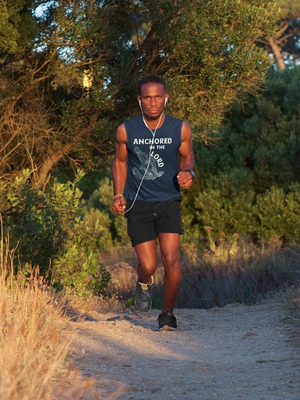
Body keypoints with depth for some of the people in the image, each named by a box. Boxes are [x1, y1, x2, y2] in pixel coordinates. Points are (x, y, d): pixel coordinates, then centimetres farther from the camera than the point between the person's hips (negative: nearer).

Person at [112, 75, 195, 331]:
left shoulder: (180, 129, -6)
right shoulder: (126, 131, -6)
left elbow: (188, 156, 13)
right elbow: (120, 161, 10)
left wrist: (188, 173, -9)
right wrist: (118, 194, 0)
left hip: (169, 202, 0)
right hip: (138, 204, 0)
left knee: (171, 260, -14)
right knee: (148, 266, -7)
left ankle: (168, 314, 6)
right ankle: (144, 283, 33)